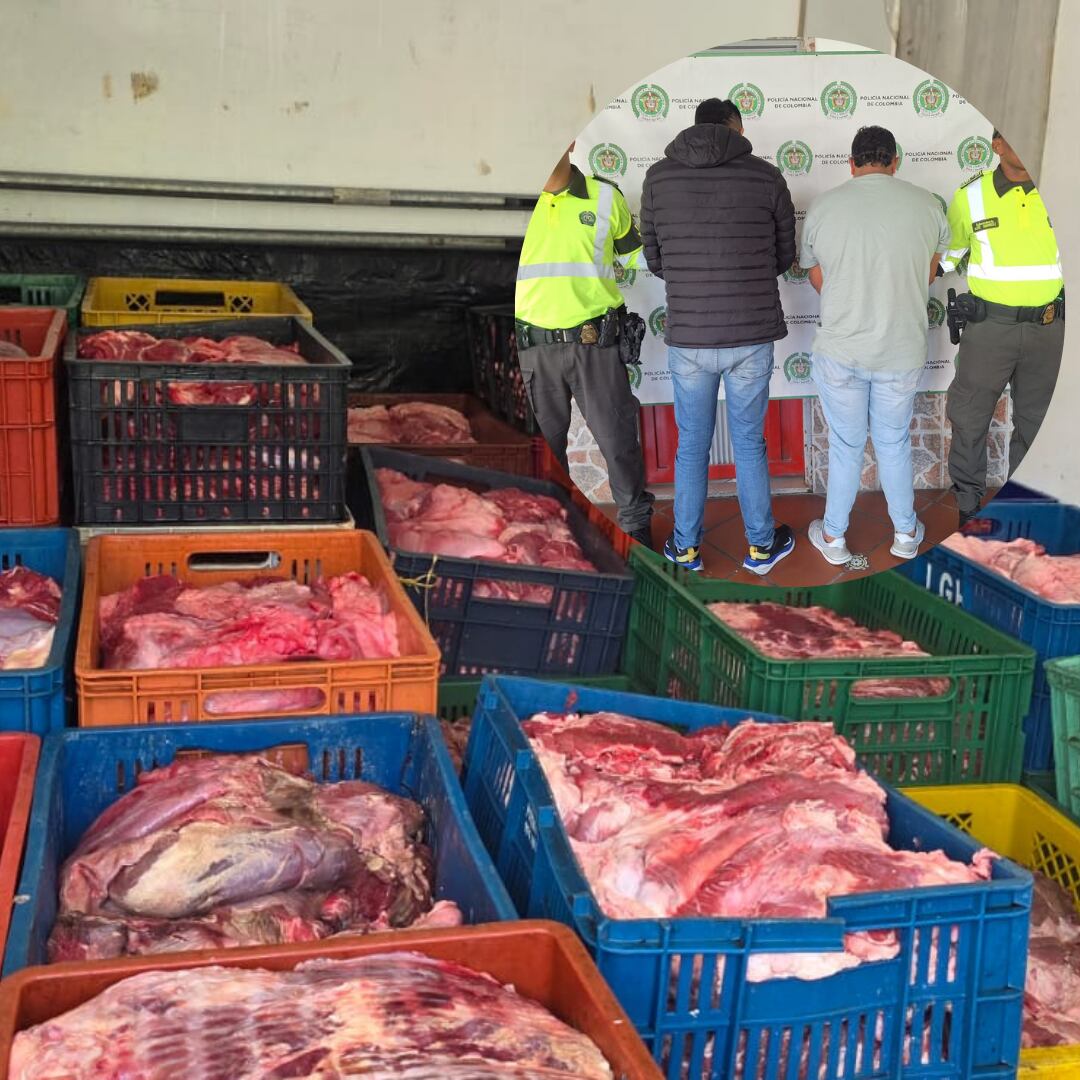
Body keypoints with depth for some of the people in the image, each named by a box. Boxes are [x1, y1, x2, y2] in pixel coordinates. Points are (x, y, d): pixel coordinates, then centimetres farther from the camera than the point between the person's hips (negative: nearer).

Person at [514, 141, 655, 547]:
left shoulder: (605, 197, 2)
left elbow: (635, 254, 19)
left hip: (595, 343, -1)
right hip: (535, 346, 1)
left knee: (618, 439, 4)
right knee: (544, 445, 13)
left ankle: (636, 525, 21)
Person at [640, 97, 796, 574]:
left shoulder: (659, 177, -1)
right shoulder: (767, 177, -3)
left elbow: (655, 259, 7)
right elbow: (784, 256, 8)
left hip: (688, 338, 0)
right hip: (752, 336, 0)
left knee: (692, 444, 16)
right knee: (749, 443, 15)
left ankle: (686, 546, 27)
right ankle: (761, 545, 27)